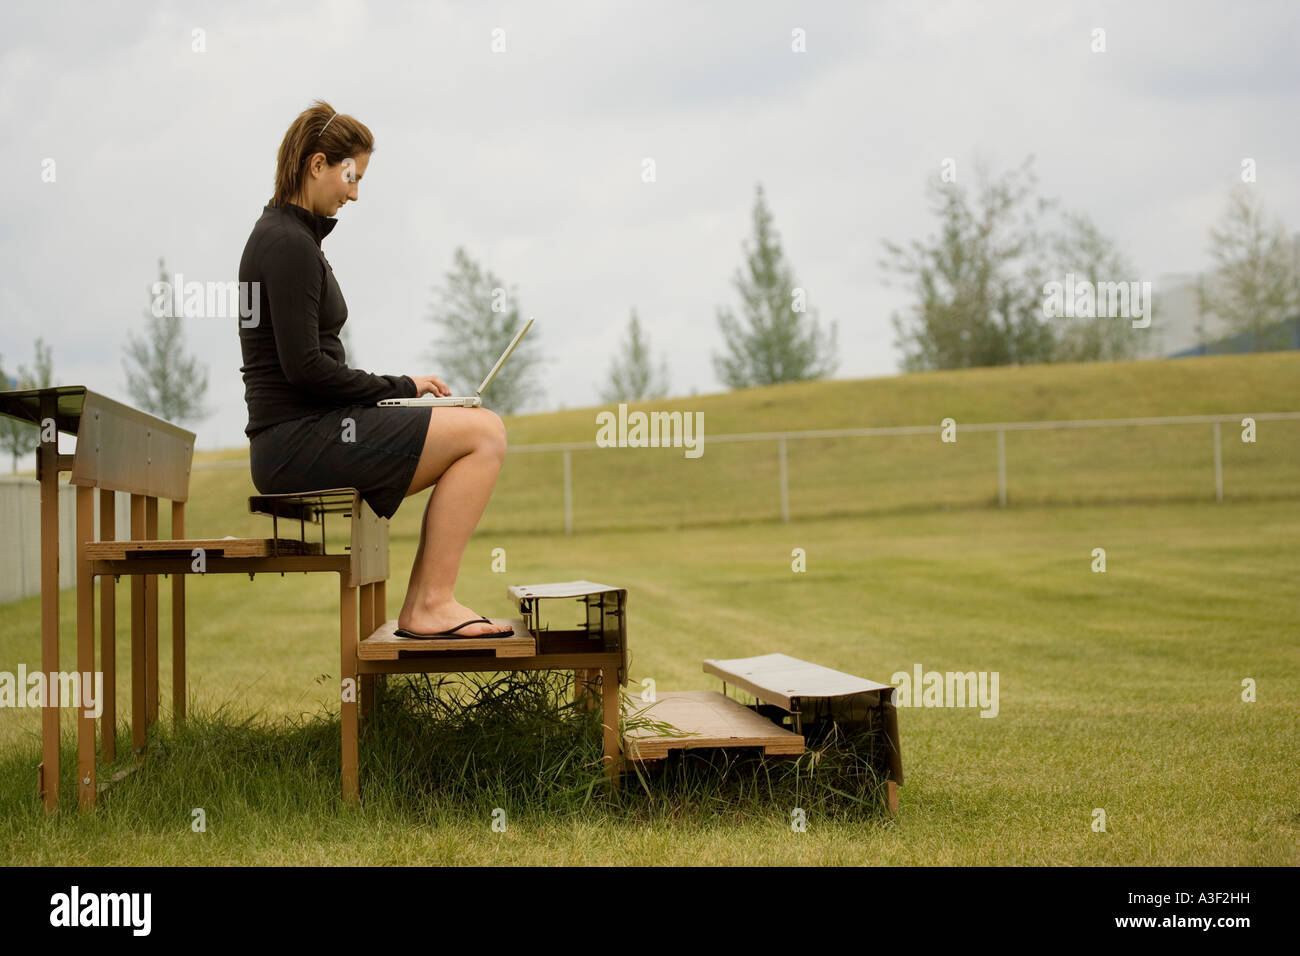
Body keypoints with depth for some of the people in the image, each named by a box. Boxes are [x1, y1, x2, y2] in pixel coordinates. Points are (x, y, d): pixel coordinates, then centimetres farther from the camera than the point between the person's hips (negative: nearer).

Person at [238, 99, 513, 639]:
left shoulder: (288, 236, 18)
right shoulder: (289, 243, -13)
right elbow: (303, 366, -20)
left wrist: (399, 389, 11)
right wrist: (400, 387, -9)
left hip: (306, 438, 10)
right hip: (297, 440, -10)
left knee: (481, 434, 13)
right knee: (482, 434, -14)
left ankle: (420, 608, 6)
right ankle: (433, 603, -12)